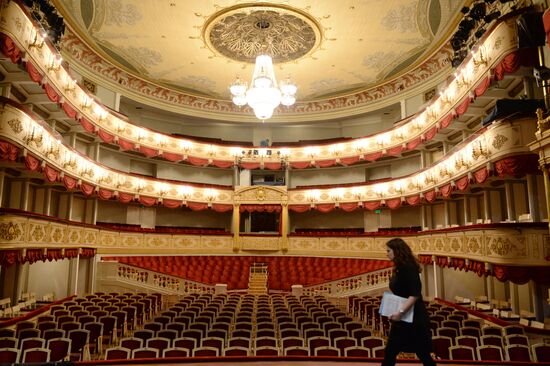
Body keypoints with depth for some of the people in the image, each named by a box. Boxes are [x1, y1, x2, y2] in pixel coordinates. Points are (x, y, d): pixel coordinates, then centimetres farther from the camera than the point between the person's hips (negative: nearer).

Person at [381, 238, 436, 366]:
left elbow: (415, 294, -27)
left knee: (422, 353, 3)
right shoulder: (400, 268, 9)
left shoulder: (408, 268, -19)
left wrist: (400, 312, -30)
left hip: (414, 318, -10)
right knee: (390, 351, 12)